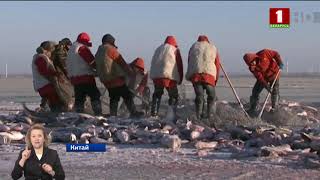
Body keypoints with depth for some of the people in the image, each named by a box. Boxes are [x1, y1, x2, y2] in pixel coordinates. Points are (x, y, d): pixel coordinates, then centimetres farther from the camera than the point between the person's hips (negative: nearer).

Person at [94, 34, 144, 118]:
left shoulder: (98, 53, 18)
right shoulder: (111, 49, -8)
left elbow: (98, 67, 21)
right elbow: (122, 62, -9)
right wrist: (130, 72, -2)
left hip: (106, 81, 8)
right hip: (116, 78, -8)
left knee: (114, 98, 13)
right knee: (128, 95, -2)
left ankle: (113, 115, 8)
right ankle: (133, 113, -3)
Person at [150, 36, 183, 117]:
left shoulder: (158, 49, 21)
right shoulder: (175, 50, 7)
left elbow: (153, 63, 18)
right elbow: (179, 65, 5)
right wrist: (180, 79, 11)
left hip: (156, 76, 4)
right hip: (170, 76, -4)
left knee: (157, 94, 16)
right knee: (174, 96, 5)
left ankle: (154, 113, 8)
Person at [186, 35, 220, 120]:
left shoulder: (193, 46, 21)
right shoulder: (213, 48, 18)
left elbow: (189, 62, 18)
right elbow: (217, 65, 15)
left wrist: (189, 76, 23)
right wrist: (216, 79, 22)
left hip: (195, 74, 1)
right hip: (208, 75, -1)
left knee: (199, 96, 7)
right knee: (211, 95, 14)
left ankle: (199, 116, 0)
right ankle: (208, 114, 5)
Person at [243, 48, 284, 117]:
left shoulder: (263, 53, -27)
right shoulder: (252, 68, -20)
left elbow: (275, 54, -14)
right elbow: (260, 77, -24)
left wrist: (280, 63, -24)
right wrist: (266, 86, -32)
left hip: (273, 73, -2)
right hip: (263, 77, 2)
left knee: (275, 91, -7)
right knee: (255, 91, -3)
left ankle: (275, 108, 4)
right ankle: (253, 109, 5)